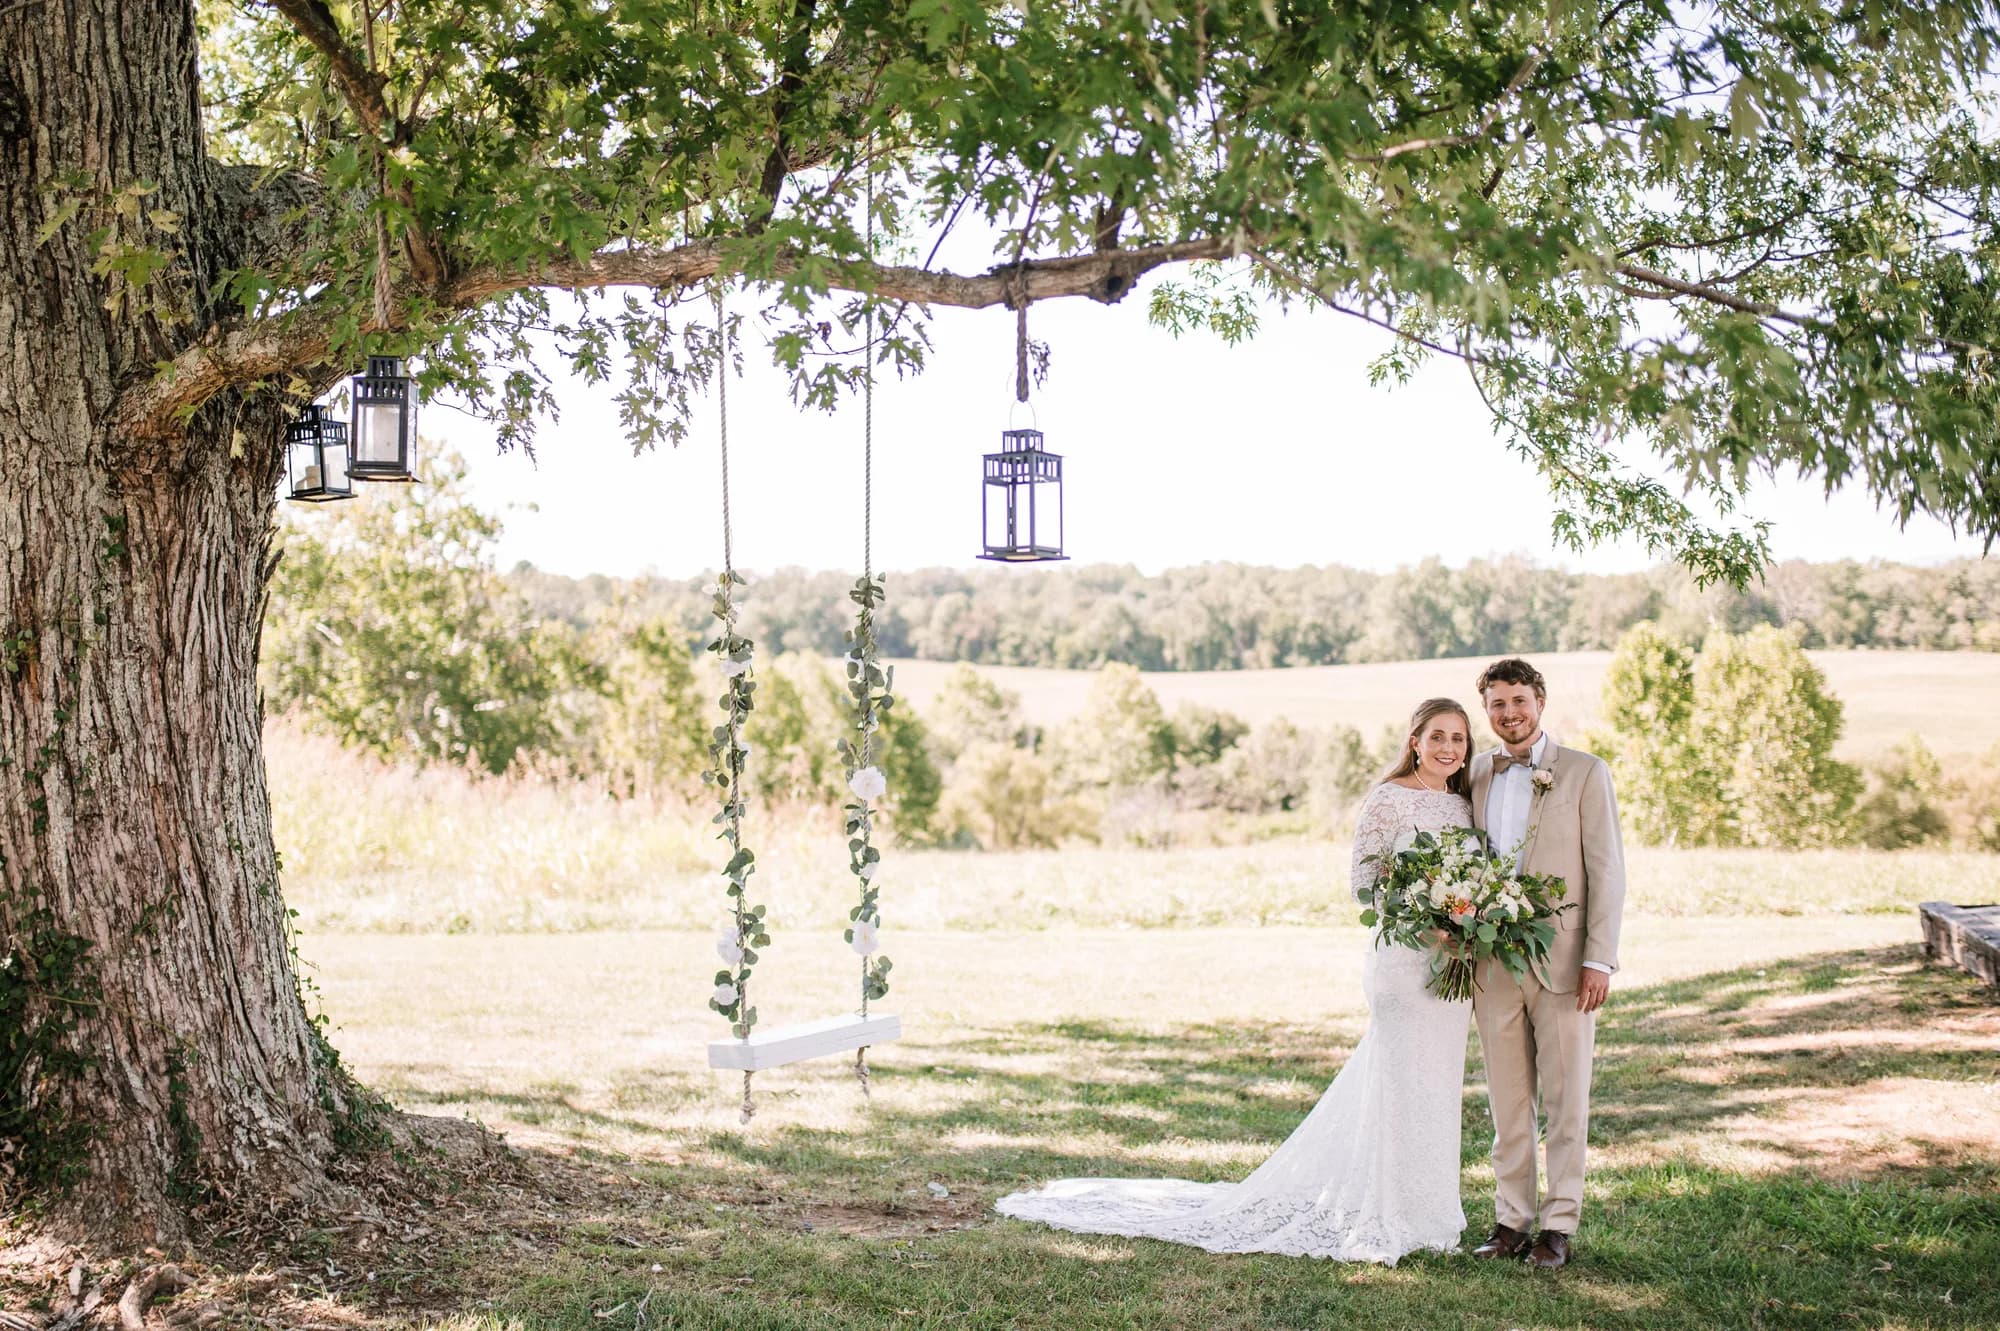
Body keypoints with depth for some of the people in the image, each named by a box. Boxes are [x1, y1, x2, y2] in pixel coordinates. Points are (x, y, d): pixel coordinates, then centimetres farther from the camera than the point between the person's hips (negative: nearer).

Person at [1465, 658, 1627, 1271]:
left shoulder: (1584, 772, -2)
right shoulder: (1474, 777, 10)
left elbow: (1607, 870, -5)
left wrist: (1598, 959, -11)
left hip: (1562, 964, -3)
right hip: (1492, 966, 4)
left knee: (1565, 1100, 3)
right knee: (1507, 1101, 9)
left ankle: (1558, 1225, 11)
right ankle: (1512, 1220, 18)